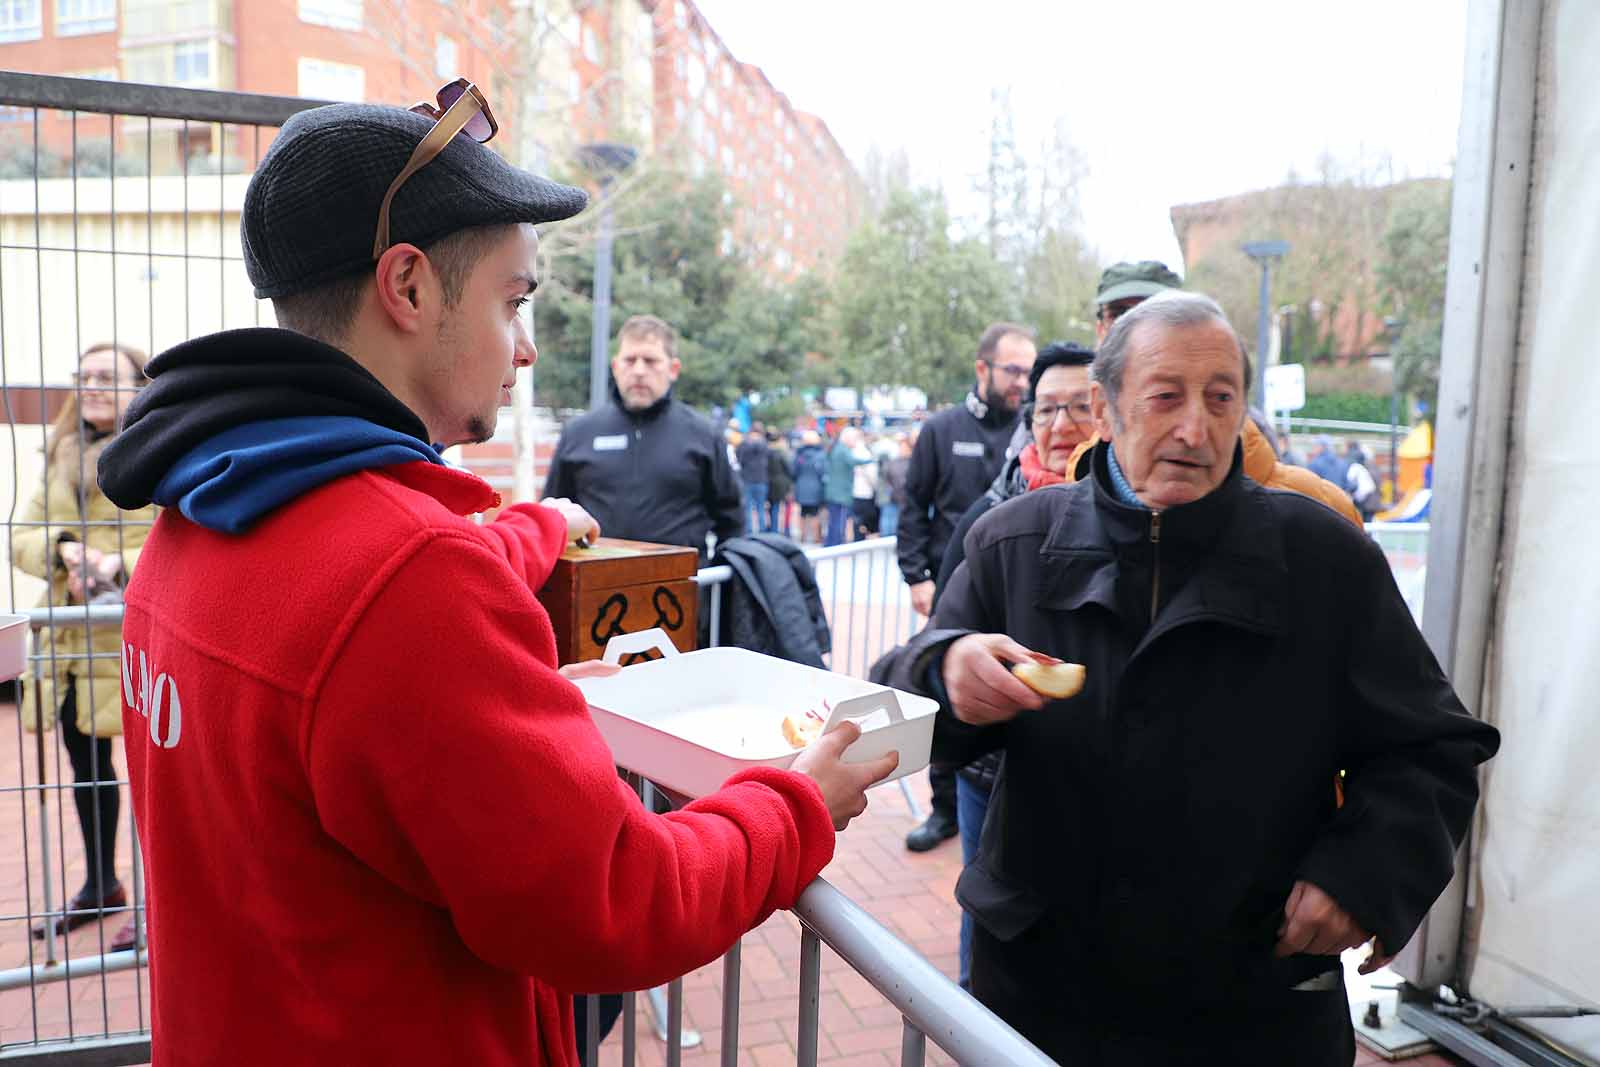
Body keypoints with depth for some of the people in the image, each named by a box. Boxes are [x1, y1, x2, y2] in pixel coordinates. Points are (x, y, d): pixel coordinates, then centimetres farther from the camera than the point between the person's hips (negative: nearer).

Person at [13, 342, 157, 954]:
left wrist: (123, 563, -25)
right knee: (86, 764, 18)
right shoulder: (62, 457, 15)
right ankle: (100, 887, 36)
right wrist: (64, 549, -12)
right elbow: (22, 537, 9)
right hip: (70, 638, 7)